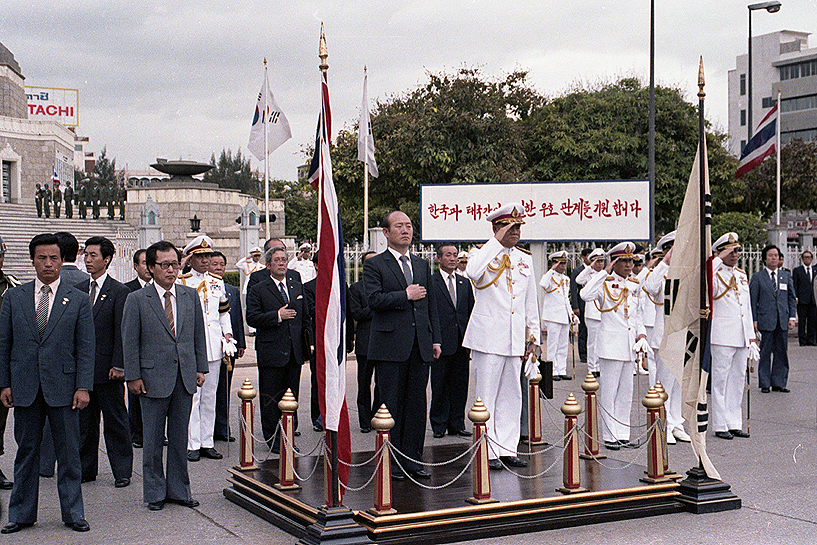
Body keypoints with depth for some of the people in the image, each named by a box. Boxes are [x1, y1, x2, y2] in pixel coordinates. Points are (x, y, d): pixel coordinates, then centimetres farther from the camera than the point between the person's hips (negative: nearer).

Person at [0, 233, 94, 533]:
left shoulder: (78, 300, 4)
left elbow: (85, 348, 1)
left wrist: (83, 387, -6)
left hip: (63, 387, -1)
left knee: (69, 453, 4)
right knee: (26, 452, 9)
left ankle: (73, 514, 14)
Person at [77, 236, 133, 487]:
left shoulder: (119, 292, -6)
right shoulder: (78, 290, 11)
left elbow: (122, 333, -9)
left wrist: (118, 365, -14)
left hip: (107, 369, -5)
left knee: (115, 421, 3)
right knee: (84, 421, 12)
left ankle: (122, 471, 11)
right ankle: (86, 469, 22)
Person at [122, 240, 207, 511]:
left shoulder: (190, 296, 8)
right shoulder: (137, 300, -3)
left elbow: (199, 335, 12)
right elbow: (130, 342, -2)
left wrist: (200, 368, 7)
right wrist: (133, 376, -7)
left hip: (185, 377, 3)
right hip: (153, 377, -3)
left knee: (180, 437, 11)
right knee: (153, 439, 5)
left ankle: (178, 490, 21)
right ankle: (154, 492, 17)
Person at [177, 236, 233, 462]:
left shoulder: (217, 282, 13)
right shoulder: (181, 283, -3)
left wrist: (227, 333, 8)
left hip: (214, 348, 5)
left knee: (209, 396, 9)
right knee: (191, 396, -3)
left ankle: (207, 442, 16)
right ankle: (192, 445, 4)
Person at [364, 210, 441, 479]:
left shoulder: (423, 265, 18)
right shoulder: (374, 265, 1)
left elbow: (431, 304, 18)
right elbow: (374, 300, -13)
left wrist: (435, 339, 11)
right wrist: (406, 296, -12)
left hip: (420, 345, 5)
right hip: (390, 344, -5)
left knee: (417, 404, 6)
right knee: (391, 405, 0)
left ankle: (412, 459, 13)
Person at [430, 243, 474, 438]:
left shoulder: (465, 283, 15)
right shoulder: (430, 282, -1)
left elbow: (471, 312, 15)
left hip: (462, 343, 4)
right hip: (441, 342, -4)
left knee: (460, 385, 8)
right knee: (440, 386, 2)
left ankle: (457, 424, 16)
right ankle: (439, 424, 12)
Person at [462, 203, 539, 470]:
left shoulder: (524, 259, 15)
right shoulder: (482, 253, -1)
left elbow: (531, 302, 19)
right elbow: (474, 272, -27)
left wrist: (533, 335, 14)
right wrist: (497, 241, -21)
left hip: (515, 338, 5)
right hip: (488, 336, -5)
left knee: (511, 395, 8)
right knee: (486, 395, -3)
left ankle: (507, 449, 16)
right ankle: (488, 452, 3)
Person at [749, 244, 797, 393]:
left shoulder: (786, 276, 13)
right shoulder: (757, 277, 3)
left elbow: (792, 297, 15)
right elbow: (752, 300, 1)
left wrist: (792, 317, 5)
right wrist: (754, 320, -6)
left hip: (783, 320, 3)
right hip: (766, 320, -3)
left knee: (781, 352, 5)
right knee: (765, 353, 0)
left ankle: (778, 383, 13)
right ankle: (764, 384, 8)